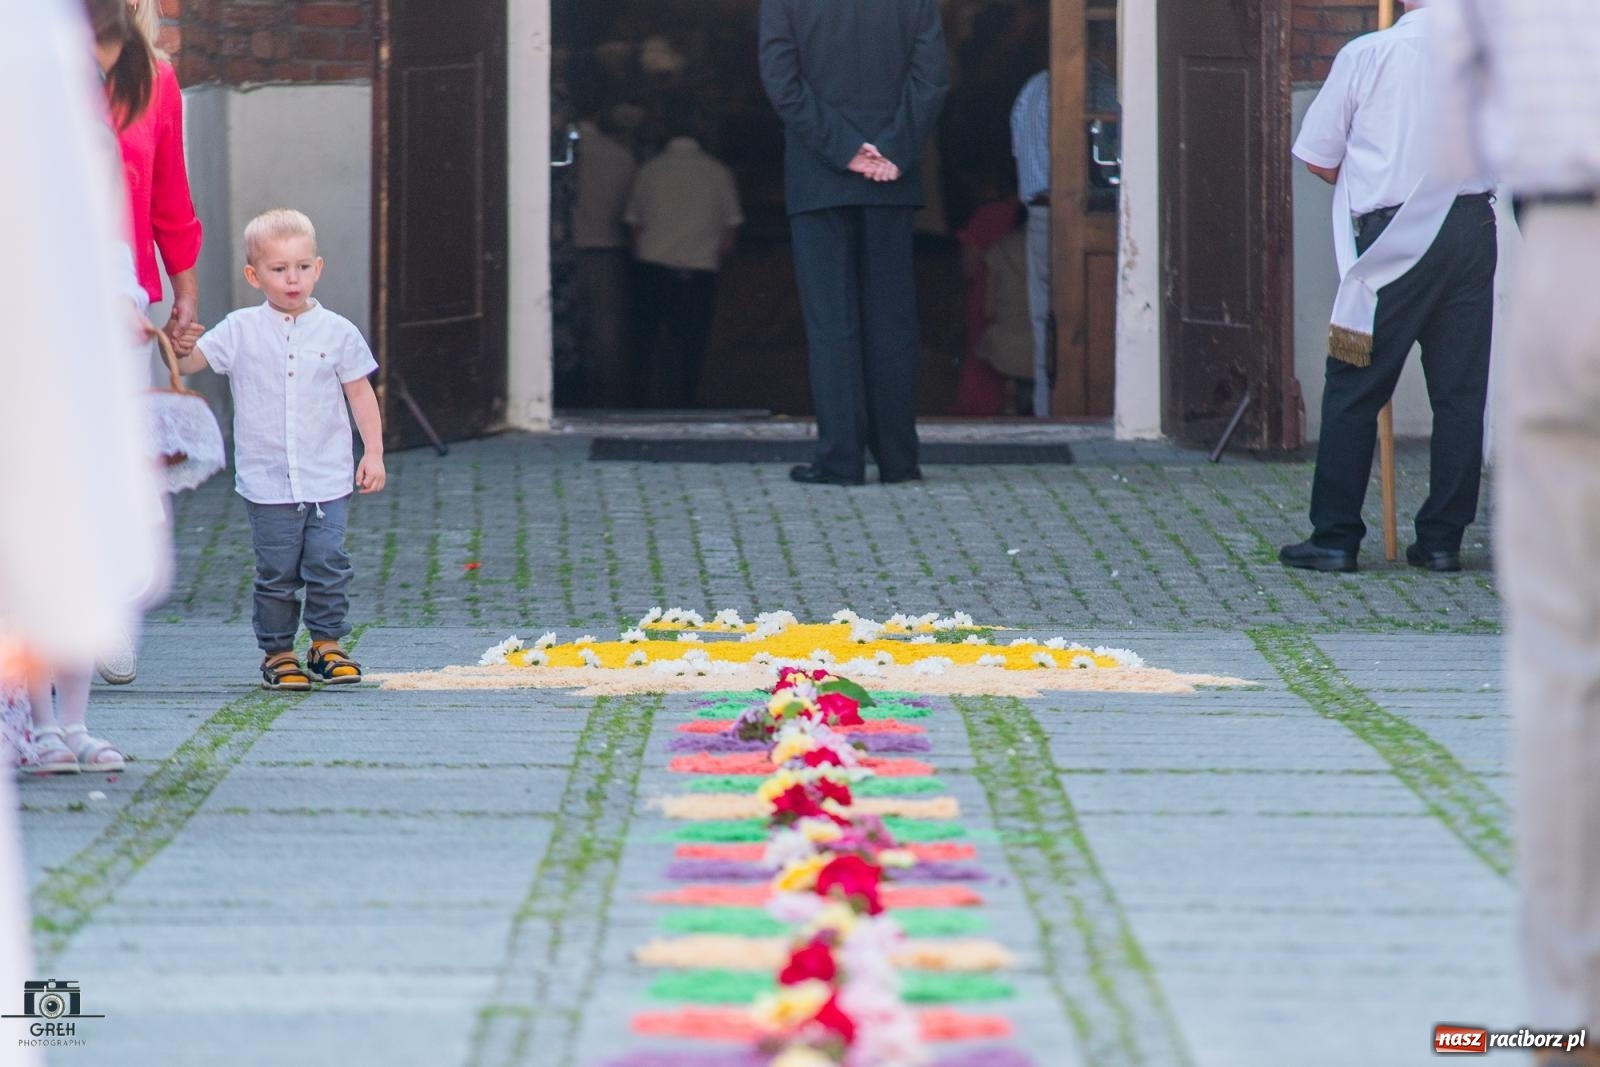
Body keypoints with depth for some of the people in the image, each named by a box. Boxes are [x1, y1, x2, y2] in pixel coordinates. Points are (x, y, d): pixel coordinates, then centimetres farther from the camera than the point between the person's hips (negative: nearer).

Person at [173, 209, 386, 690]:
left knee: (328, 564, -3)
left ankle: (326, 643, 11)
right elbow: (189, 362, 0)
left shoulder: (337, 332, 3)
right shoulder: (240, 331, 2)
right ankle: (277, 652, 11)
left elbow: (361, 394, 9)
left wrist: (373, 452, 4)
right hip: (267, 482, -1)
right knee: (276, 572, 2)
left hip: (328, 480, 1)